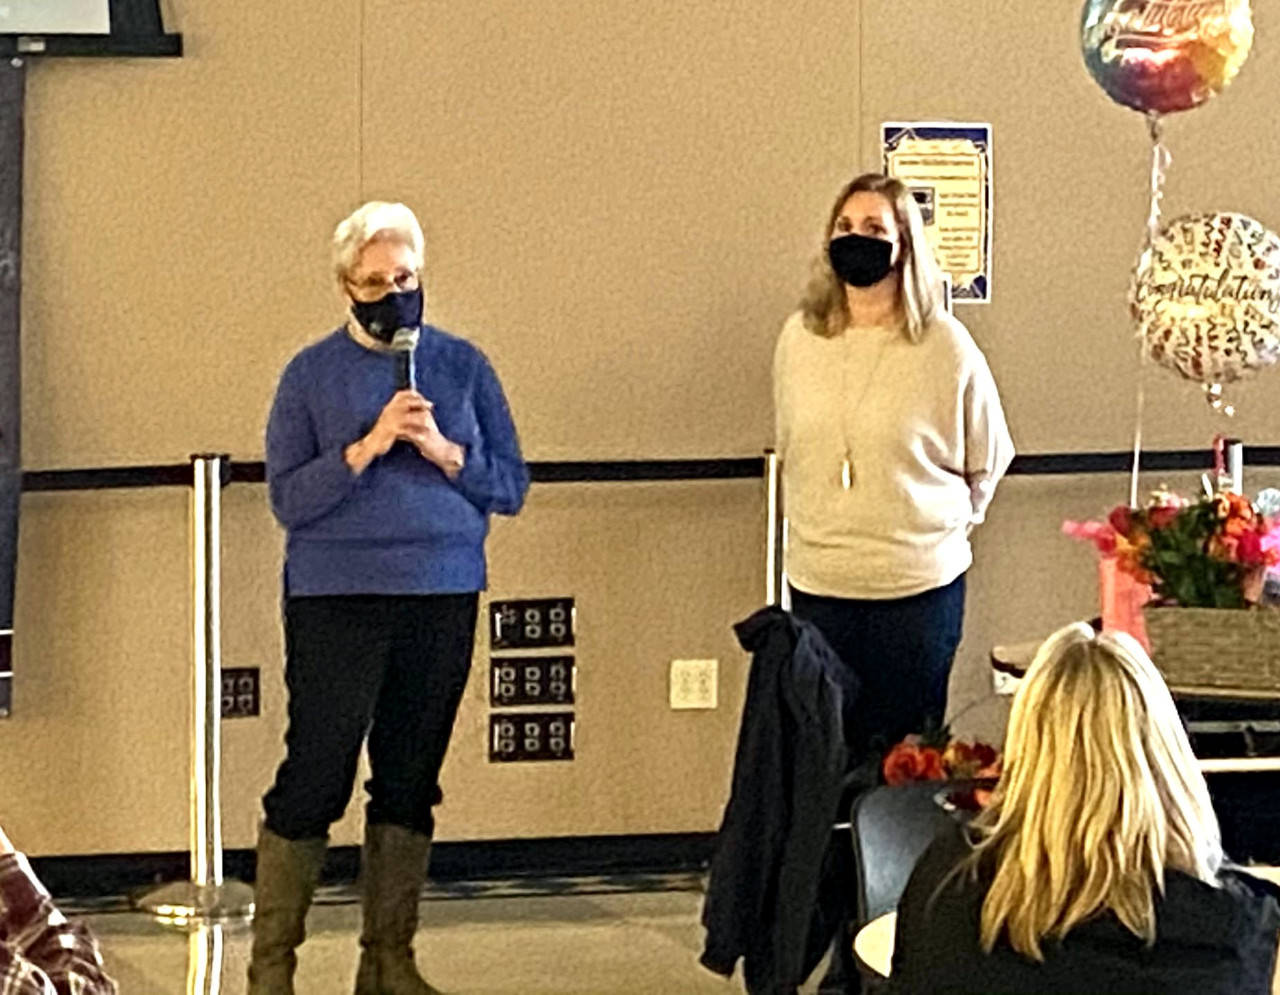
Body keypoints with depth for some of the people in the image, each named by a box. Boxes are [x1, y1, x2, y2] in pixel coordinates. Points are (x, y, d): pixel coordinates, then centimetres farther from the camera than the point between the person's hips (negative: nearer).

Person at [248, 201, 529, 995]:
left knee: (411, 781, 8)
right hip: (338, 601, -3)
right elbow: (289, 499, -6)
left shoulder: (463, 366, 8)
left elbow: (512, 485, 6)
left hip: (444, 600, 3)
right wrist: (369, 445, -16)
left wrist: (445, 452, -11)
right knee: (315, 778, -4)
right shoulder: (313, 374, 1)